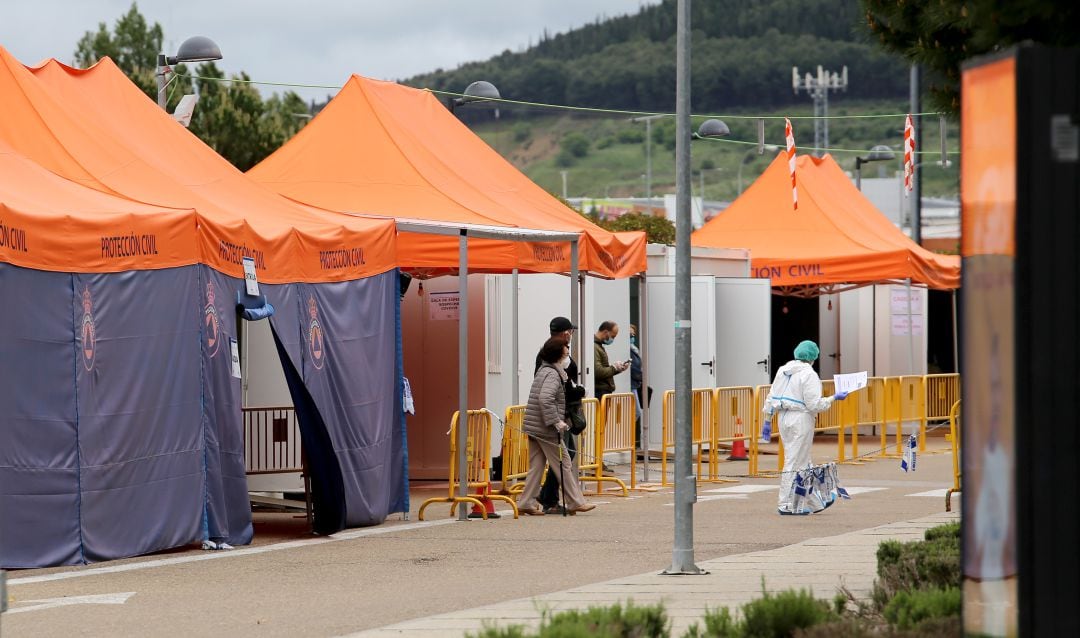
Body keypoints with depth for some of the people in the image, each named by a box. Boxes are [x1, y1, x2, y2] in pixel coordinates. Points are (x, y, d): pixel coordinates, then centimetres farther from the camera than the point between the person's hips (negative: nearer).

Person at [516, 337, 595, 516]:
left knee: (536, 467, 11)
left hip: (533, 427, 9)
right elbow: (545, 399, -28)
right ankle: (575, 502, 5)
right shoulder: (553, 374, -15)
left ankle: (526, 503, 9)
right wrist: (557, 421, -25)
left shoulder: (543, 370, 16)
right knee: (564, 465, -1)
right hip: (546, 430, -9)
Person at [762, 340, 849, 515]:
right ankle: (786, 504, 0)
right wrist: (834, 398, -4)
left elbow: (771, 397, 13)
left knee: (803, 461, 16)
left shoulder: (783, 370, 11)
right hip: (801, 420, -8)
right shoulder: (809, 375, -12)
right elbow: (814, 404, -16)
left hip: (784, 418, 8)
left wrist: (767, 419, 19)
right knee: (794, 461, -2)